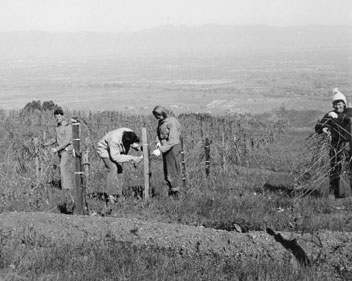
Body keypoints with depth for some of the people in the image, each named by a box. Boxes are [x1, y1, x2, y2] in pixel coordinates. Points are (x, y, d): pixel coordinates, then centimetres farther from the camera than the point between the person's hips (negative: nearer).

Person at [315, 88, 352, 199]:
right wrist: (323, 129, -27)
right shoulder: (330, 115, 2)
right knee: (335, 168, -4)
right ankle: (333, 193, 4)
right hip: (336, 144, 0)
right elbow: (317, 127, -4)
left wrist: (337, 116, -39)